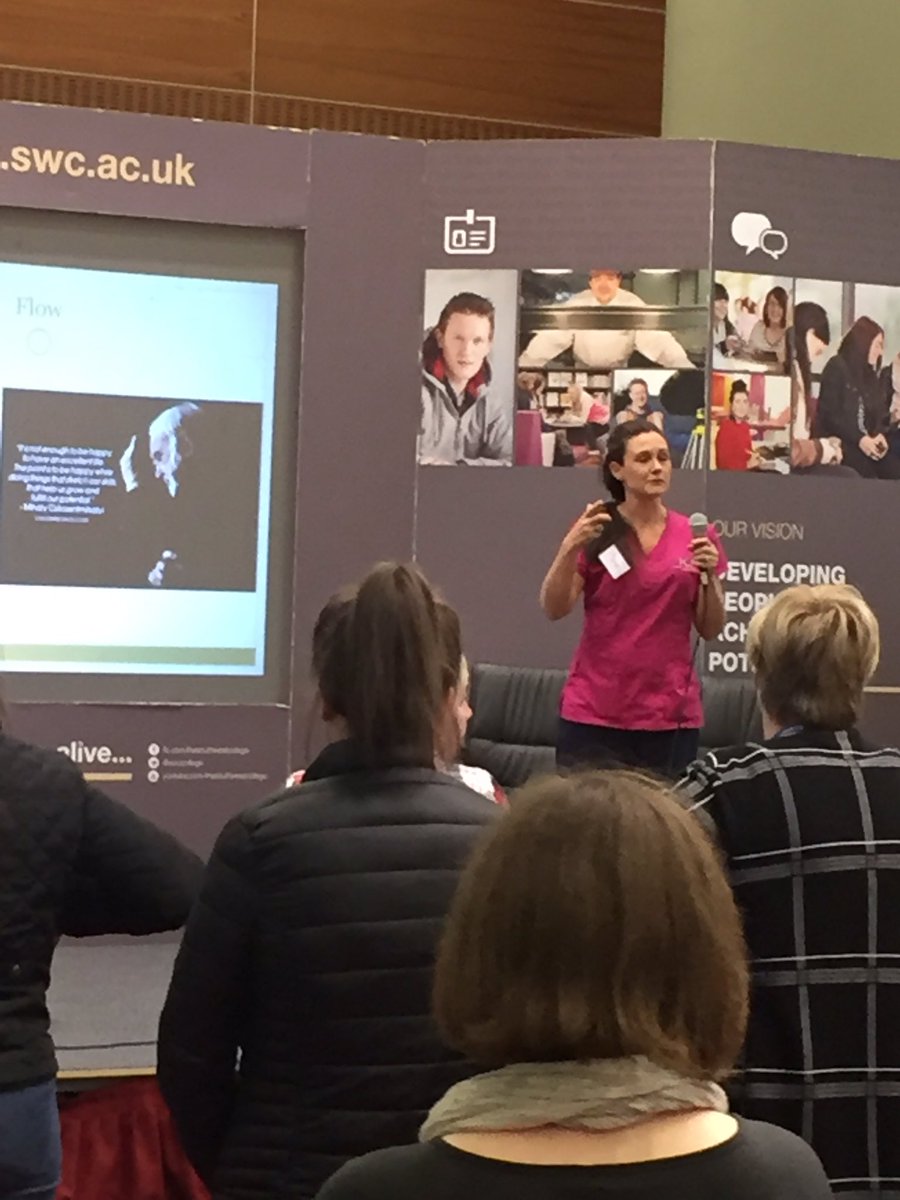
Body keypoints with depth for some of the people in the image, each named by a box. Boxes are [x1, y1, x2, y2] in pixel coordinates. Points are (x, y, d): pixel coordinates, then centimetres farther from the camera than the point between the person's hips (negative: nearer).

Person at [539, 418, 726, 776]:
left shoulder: (695, 537, 6)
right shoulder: (595, 531, 1)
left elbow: (711, 629, 7)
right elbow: (554, 609, -5)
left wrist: (710, 575, -10)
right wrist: (570, 547, -18)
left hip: (673, 716, 2)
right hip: (594, 714, -1)